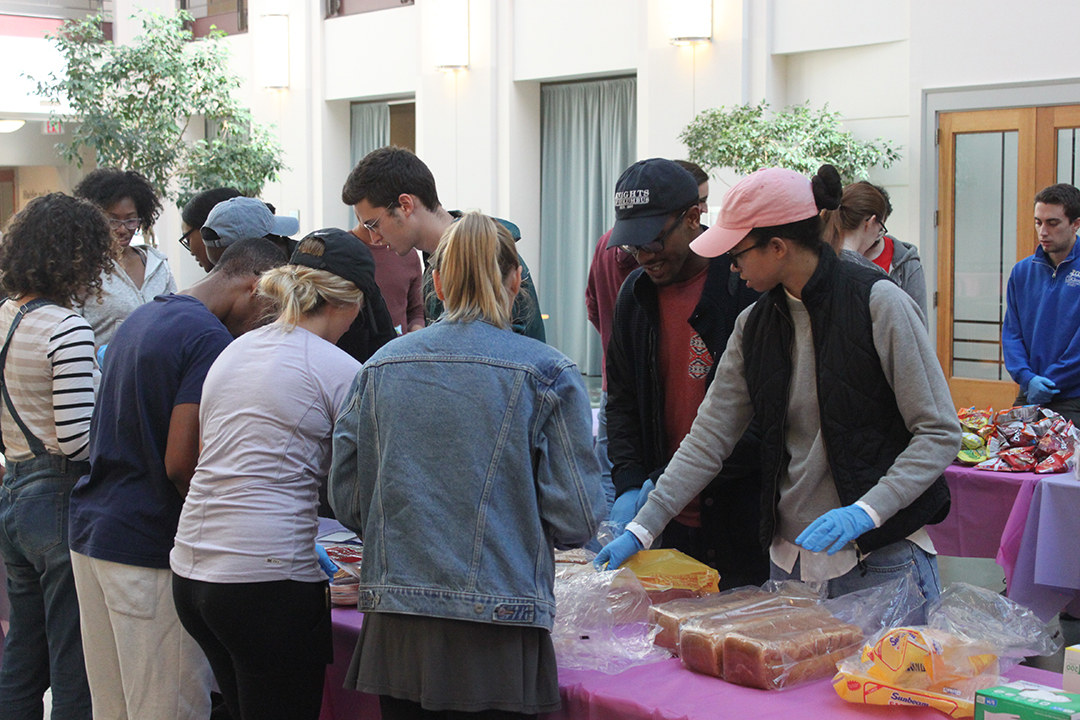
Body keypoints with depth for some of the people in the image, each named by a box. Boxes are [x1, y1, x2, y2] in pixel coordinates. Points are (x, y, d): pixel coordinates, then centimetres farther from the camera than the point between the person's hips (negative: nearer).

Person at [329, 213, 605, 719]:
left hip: (396, 628, 3)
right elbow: (576, 518, -7)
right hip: (498, 629, -3)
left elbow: (346, 498, 7)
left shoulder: (380, 367, 4)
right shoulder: (548, 374, -6)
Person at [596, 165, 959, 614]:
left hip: (882, 560, -5)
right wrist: (641, 529, 3)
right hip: (789, 557, 5)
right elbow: (708, 439, 9)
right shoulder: (754, 325, 8)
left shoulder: (878, 303, -9)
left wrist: (865, 511, -21)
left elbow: (940, 433, -10)